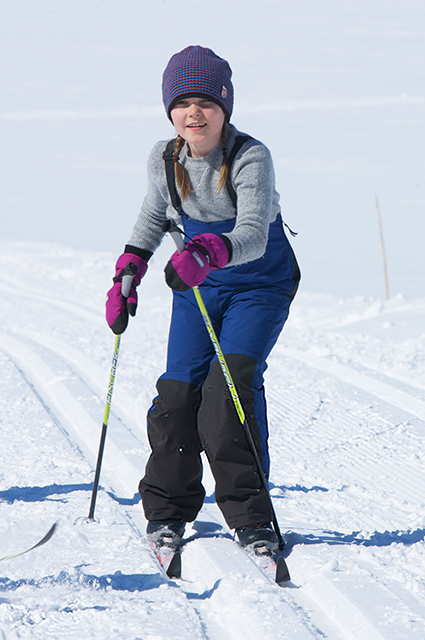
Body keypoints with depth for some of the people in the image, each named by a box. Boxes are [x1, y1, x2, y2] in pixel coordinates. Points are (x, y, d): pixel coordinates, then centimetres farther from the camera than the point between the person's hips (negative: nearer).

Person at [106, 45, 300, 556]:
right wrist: (128, 271, 3)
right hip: (198, 284, 4)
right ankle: (166, 510, 13)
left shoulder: (250, 158, -25)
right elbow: (154, 215, 13)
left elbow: (253, 234, -39)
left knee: (232, 381, -21)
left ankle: (249, 515, -14)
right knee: (179, 389, -6)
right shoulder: (165, 158, -9)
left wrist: (211, 252, -58)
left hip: (261, 283, -4)